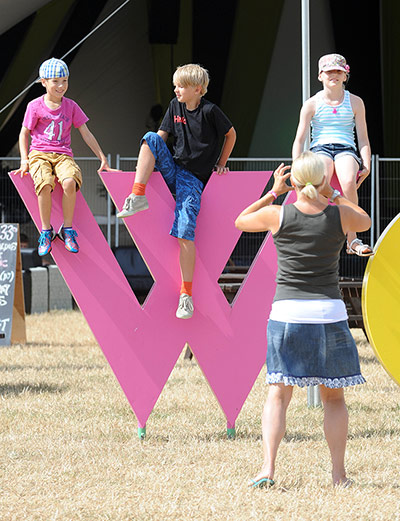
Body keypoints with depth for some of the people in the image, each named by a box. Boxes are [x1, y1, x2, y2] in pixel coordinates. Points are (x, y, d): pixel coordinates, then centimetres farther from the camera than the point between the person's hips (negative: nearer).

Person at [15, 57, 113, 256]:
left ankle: (67, 229, -16)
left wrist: (103, 158, 11)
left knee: (70, 182, -33)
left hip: (63, 155, 2)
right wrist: (24, 160, -1)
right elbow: (24, 134, 11)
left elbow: (86, 134, 13)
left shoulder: (71, 106, 10)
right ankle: (46, 231, -17)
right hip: (39, 154, -1)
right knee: (45, 184, -35)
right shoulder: (35, 106, 3)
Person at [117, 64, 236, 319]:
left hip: (194, 179, -5)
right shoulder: (176, 106, 6)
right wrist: (148, 162, -3)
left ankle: (187, 295, -10)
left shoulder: (210, 111, -10)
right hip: (173, 169, 5)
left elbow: (231, 134, 4)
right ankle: (138, 197, -23)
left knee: (184, 234, -17)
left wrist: (220, 164, 5)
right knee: (150, 137, -20)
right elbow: (162, 137, 11)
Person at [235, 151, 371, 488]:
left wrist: (273, 193, 19)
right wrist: (333, 195, 21)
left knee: (278, 394, 2)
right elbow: (365, 222, 21)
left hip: (287, 312, 0)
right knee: (333, 397, 10)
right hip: (330, 313, 0)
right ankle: (339, 474, 10)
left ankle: (268, 469, -11)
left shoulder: (277, 215, -4)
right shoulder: (340, 215, -2)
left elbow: (241, 221, 16)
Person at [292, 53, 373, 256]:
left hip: (346, 150, 0)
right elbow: (299, 139, 4)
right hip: (320, 148, 0)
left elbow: (363, 138, 11)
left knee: (349, 182, -36)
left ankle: (352, 239, -29)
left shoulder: (355, 103, 11)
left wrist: (366, 164, -6)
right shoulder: (312, 104, 8)